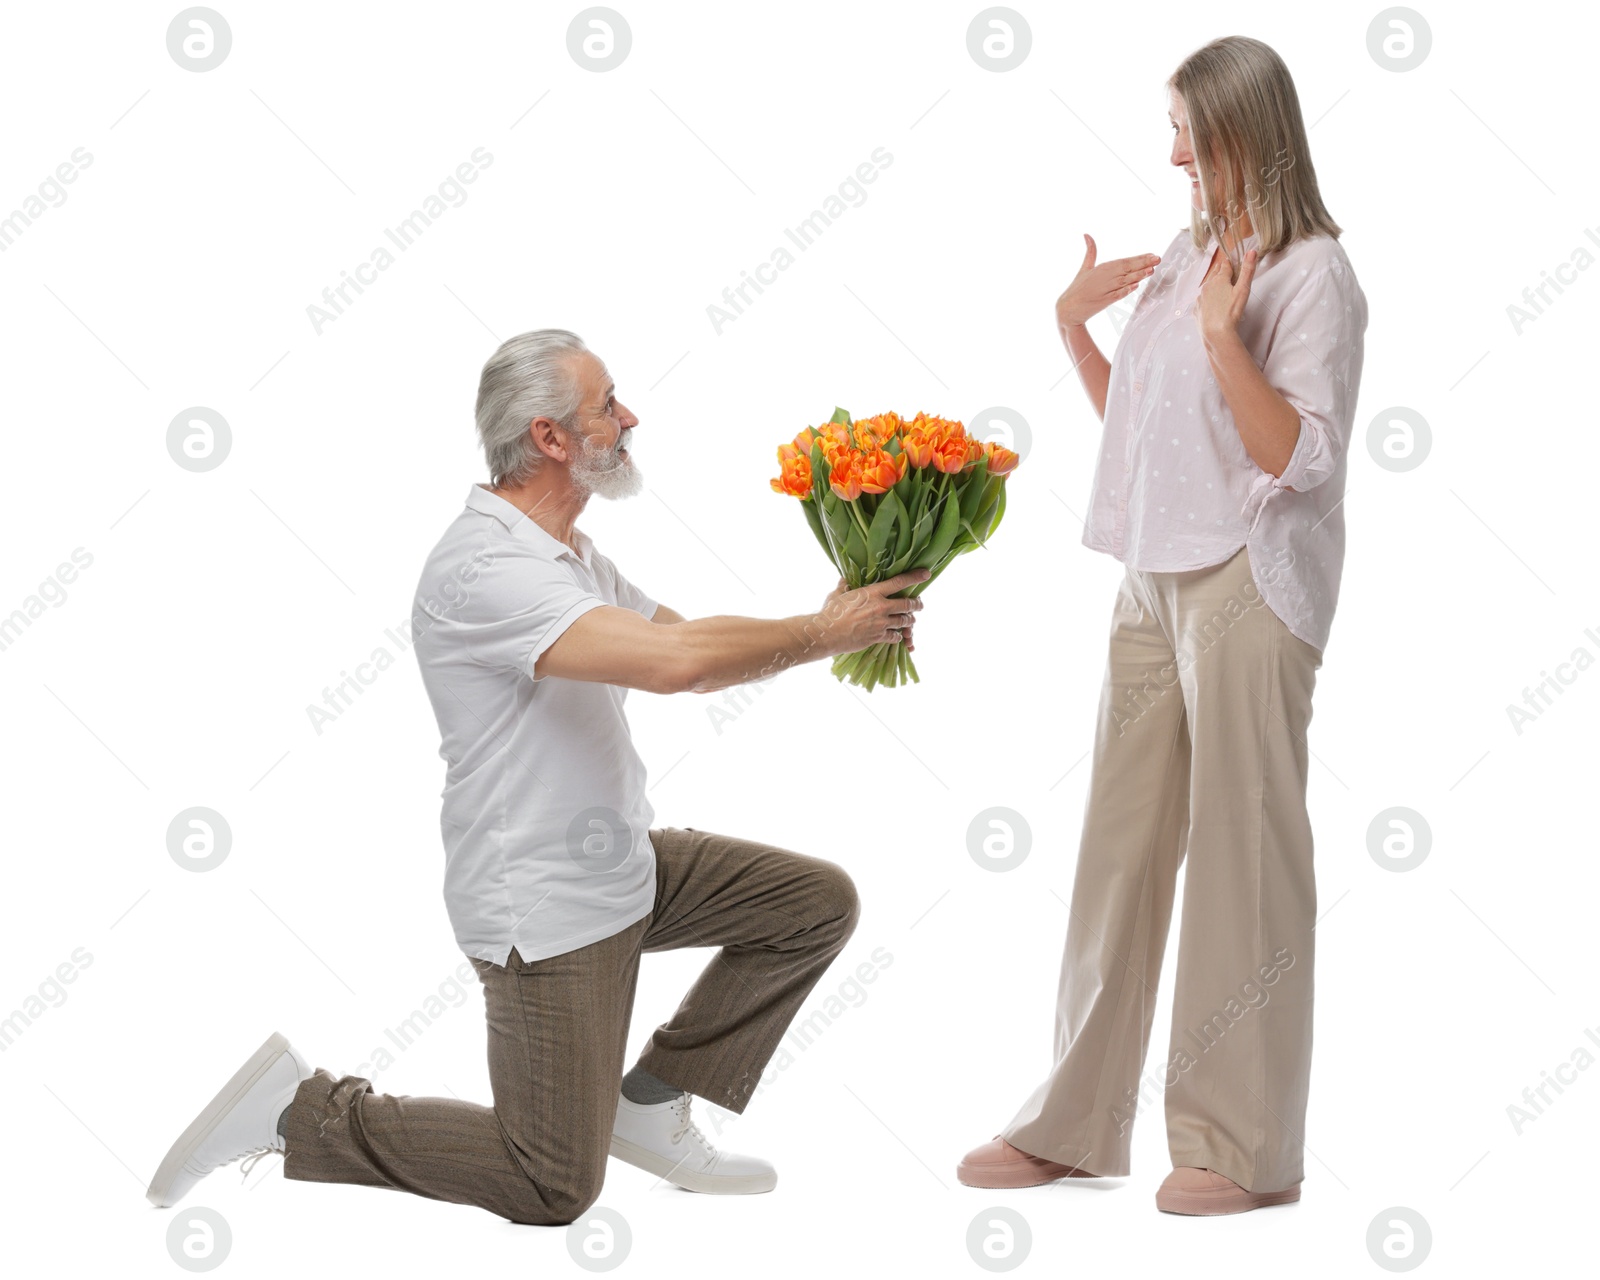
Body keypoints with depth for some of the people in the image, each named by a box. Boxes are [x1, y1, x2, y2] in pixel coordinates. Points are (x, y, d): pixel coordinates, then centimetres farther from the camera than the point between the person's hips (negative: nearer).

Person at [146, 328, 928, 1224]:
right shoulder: (482, 569, -25)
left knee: (819, 903, 8)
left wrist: (827, 623, -6)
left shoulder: (573, 555, 9)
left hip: (623, 864, 10)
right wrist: (823, 635, -22)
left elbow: (694, 649, 10)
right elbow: (674, 660, -36)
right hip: (548, 906, -10)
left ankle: (651, 1107, 16)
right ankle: (298, 1114, 8)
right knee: (556, 1186, -3)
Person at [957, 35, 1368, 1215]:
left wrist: (1223, 335, -22)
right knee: (1119, 848, 10)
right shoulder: (1185, 253, 15)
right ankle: (1076, 1123, 20)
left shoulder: (1311, 274, -8)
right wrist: (1074, 325, 9)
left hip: (1249, 587, -8)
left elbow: (1298, 456, -16)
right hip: (1156, 577, 8)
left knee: (1243, 861, -2)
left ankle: (1248, 1150, 9)